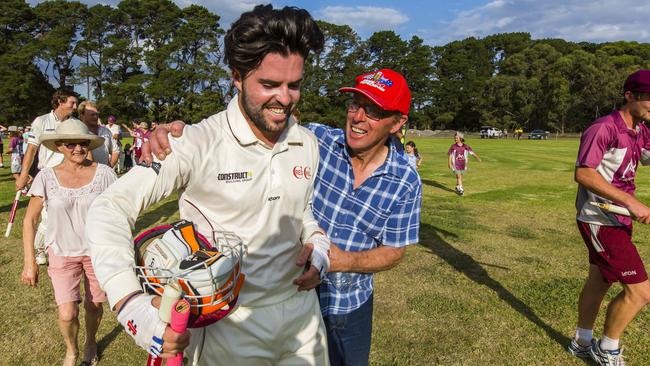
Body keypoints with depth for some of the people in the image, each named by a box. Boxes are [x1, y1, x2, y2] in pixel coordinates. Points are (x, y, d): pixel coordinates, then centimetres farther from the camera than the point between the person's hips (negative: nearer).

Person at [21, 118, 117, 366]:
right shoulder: (46, 177, -8)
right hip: (62, 254, 0)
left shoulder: (103, 173, -11)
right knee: (67, 314, -5)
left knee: (93, 306, 13)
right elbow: (30, 220, -1)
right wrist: (30, 261, -5)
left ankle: (90, 342, 45)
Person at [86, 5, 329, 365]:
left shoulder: (307, 143, -1)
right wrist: (133, 306, -34)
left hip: (302, 312, 6)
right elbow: (110, 208, -22)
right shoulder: (199, 144, -20)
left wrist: (318, 250, -6)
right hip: (229, 325, -5)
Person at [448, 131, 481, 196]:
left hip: (462, 164, 3)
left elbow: (472, 152, -7)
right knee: (459, 176, -7)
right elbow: (450, 155, -3)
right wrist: (449, 163, -10)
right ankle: (460, 189, 1)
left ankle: (457, 188, 33)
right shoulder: (453, 146, -7)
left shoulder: (465, 146, -4)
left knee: (460, 176, 14)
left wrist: (477, 157, -19)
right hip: (455, 164, -3)